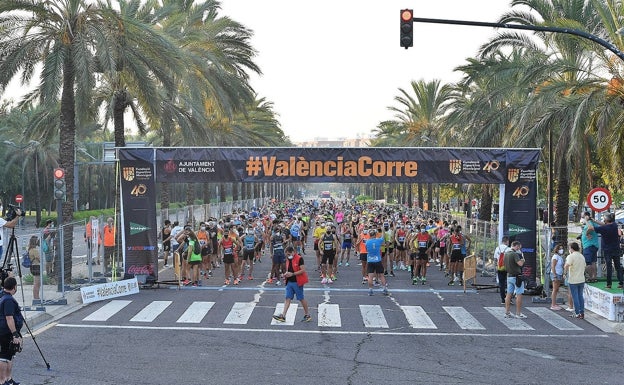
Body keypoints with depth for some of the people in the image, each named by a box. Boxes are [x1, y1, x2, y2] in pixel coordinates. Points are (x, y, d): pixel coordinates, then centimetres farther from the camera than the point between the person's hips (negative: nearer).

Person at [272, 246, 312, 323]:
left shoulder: (299, 259, -13)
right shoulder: (288, 260, 12)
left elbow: (303, 270, -18)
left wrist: (292, 274, -21)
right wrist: (286, 274, 3)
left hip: (297, 282, -7)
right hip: (289, 282, 7)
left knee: (301, 298, 2)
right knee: (288, 298, 1)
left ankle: (307, 315, 16)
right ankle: (283, 316, -4)